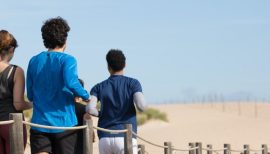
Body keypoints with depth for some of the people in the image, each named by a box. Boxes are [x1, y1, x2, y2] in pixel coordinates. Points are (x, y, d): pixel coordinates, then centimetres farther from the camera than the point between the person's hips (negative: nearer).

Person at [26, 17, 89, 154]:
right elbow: (71, 83, -24)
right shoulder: (67, 60, -6)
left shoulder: (34, 61, 8)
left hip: (39, 123, 3)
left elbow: (30, 95, 11)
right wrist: (86, 96, -6)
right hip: (64, 122, -2)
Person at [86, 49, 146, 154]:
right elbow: (141, 106, -11)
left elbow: (90, 109, -7)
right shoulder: (132, 83, 4)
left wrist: (103, 114, 14)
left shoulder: (99, 87, 9)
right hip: (126, 137, -3)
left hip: (105, 138, 3)